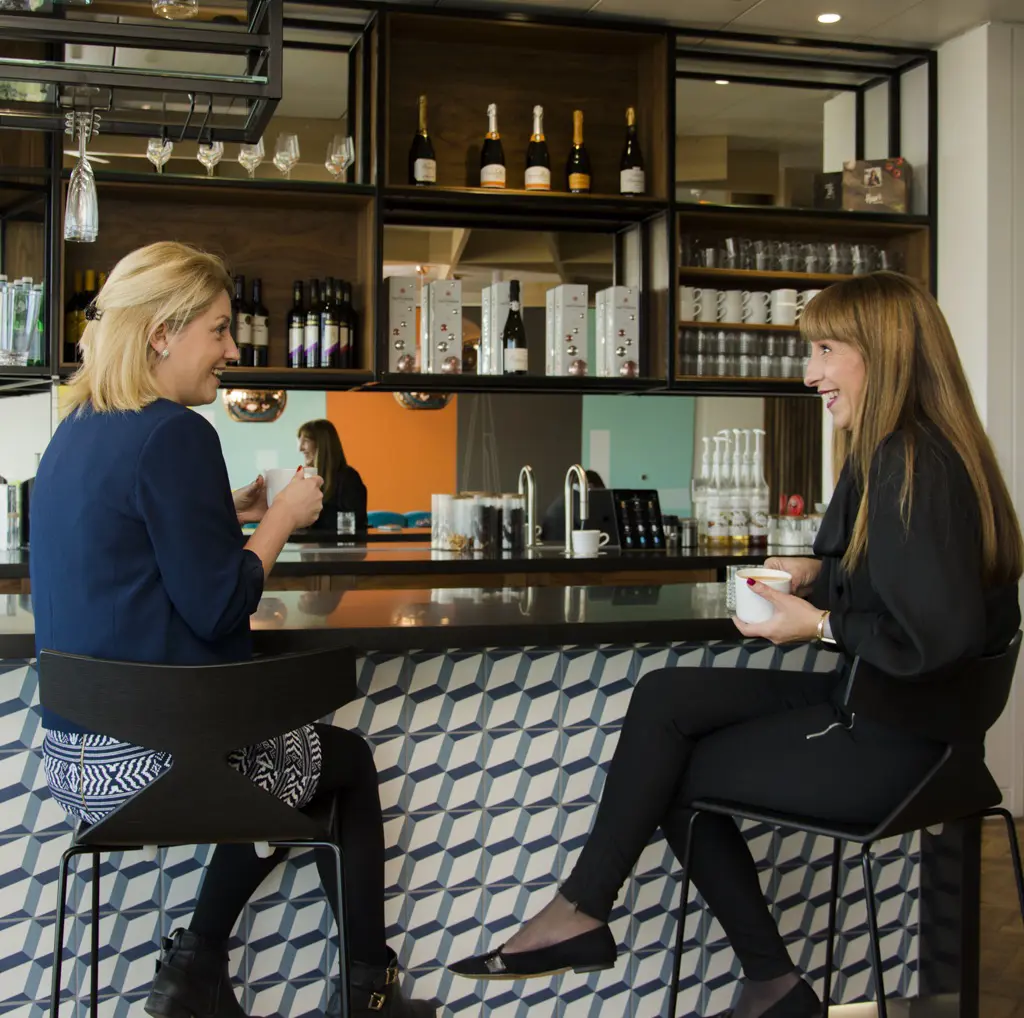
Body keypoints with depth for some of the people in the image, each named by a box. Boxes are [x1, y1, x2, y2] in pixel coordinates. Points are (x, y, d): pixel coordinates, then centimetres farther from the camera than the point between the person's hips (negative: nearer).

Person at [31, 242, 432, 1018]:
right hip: (152, 761, -8)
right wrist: (281, 518, -5)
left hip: (76, 760, 9)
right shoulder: (174, 435, -18)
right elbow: (218, 611, -18)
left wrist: (232, 512, 13)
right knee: (351, 762, 16)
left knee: (305, 751, 28)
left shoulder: (77, 432, 9)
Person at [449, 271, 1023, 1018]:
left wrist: (821, 624, -15)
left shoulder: (916, 466, -21)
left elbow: (944, 634, -28)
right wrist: (819, 571, 6)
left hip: (888, 739, -9)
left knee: (674, 772, 0)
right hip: (871, 703, 9)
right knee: (664, 698, 3)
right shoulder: (892, 453, 9)